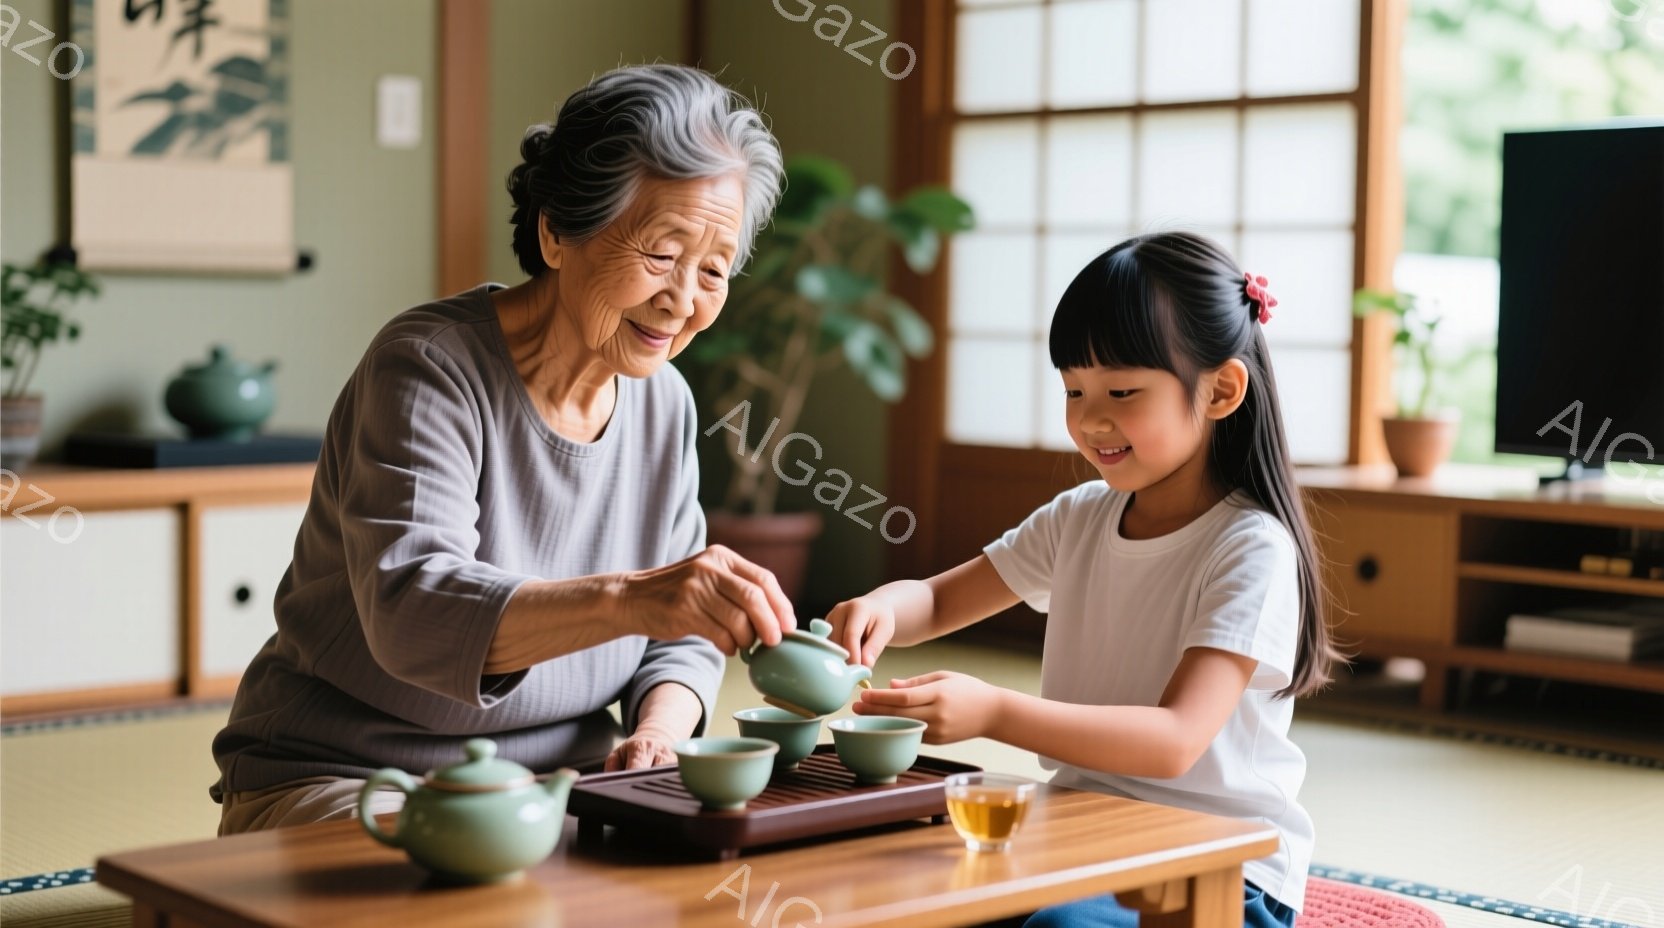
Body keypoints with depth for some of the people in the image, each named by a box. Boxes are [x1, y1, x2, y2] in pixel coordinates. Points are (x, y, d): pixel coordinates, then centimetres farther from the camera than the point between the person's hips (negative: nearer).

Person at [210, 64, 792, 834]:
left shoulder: (664, 403, 4)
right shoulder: (430, 368, -17)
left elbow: (680, 643, 11)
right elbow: (412, 614, -33)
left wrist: (655, 734, -13)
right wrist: (625, 598, -49)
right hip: (345, 781, -7)